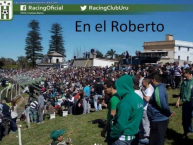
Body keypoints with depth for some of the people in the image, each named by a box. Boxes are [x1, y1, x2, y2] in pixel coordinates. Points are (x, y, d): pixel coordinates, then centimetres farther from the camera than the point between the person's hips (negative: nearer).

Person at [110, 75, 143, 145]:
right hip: (134, 136, 8)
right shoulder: (138, 98, 0)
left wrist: (112, 135, -12)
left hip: (123, 138, -8)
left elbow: (121, 125, -26)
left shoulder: (125, 102, -26)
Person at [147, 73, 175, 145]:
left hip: (158, 120, -10)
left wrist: (169, 113, -17)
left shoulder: (158, 89, -23)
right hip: (157, 119, 10)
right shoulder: (159, 88, 10)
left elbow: (162, 104, -31)